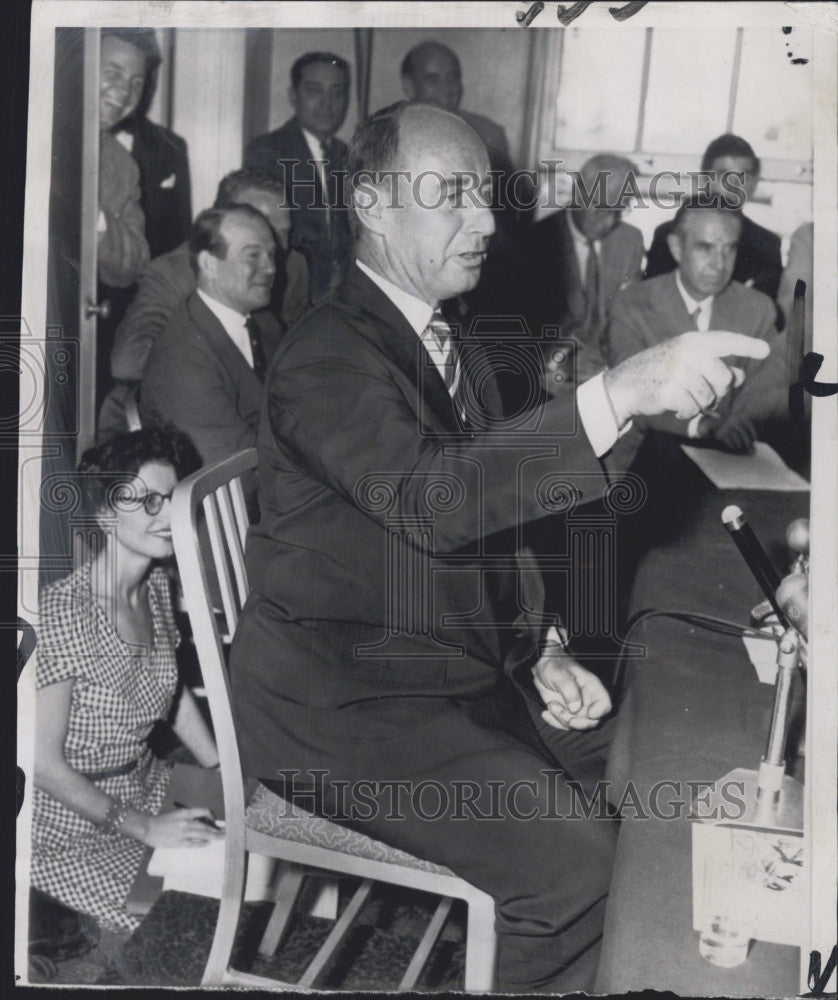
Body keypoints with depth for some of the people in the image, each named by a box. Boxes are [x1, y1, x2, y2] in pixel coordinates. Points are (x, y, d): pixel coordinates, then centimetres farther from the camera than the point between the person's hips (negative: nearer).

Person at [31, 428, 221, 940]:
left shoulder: (157, 586, -2)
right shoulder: (62, 611, -27)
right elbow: (44, 762, -23)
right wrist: (143, 828, -21)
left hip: (145, 785, 8)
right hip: (72, 821, -7)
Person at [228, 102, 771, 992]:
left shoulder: (449, 349, 11)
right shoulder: (326, 356, -19)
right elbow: (428, 502, -36)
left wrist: (539, 650, 2)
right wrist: (616, 394, -43)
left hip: (461, 668, 9)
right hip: (342, 707, -9)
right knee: (572, 862, -19)